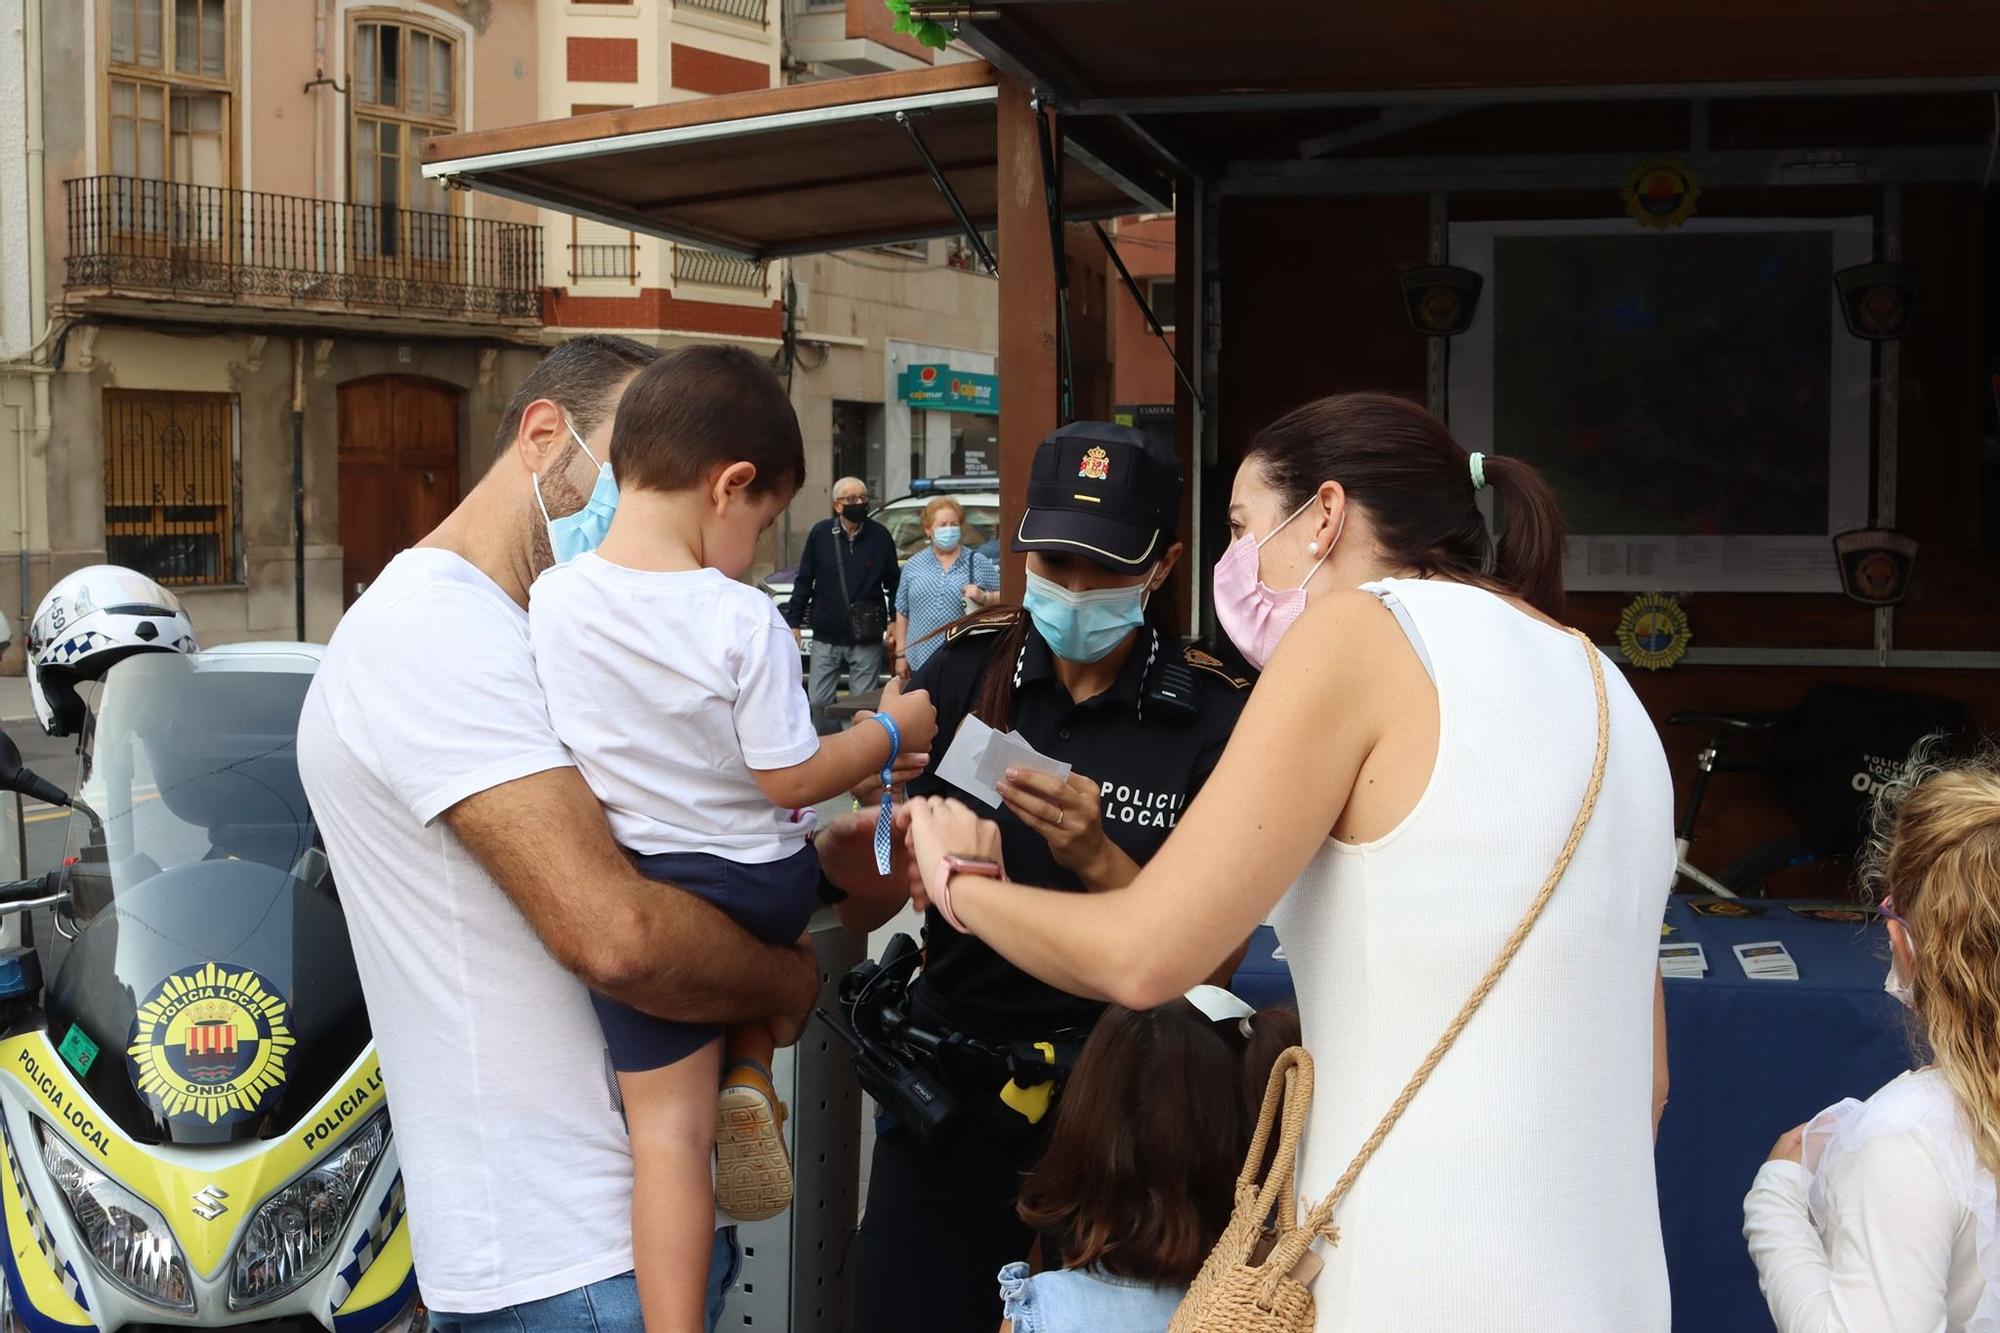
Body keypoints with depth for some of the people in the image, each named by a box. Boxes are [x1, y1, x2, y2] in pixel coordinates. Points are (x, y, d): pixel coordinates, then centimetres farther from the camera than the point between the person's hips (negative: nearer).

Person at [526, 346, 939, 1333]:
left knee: (668, 1126, 6)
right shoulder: (743, 621, -19)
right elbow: (790, 779, -13)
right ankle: (749, 1081, 19)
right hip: (762, 886, -1)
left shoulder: (551, 600, -8)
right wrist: (892, 731, 2)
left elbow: (562, 746, 3)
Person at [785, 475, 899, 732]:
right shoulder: (820, 534, -1)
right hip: (826, 637, 1)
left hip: (867, 640, -1)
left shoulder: (880, 536, -1)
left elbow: (893, 583, 8)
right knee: (818, 702, 4)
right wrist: (793, 622, 2)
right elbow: (803, 582, 4)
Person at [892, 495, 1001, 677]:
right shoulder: (914, 565, 11)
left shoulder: (979, 563, 5)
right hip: (921, 661, 2)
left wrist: (983, 597, -15)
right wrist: (900, 654, 10)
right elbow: (902, 613, 13)